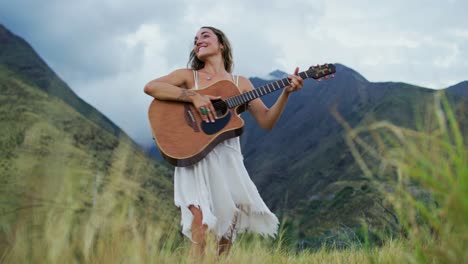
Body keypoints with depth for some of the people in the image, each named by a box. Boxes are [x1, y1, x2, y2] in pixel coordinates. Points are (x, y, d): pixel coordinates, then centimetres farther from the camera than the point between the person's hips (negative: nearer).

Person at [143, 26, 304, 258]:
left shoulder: (240, 83, 13)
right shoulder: (188, 76, 7)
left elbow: (266, 121, 9)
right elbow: (150, 87, -11)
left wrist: (286, 92, -5)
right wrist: (193, 95, -19)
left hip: (227, 156, 3)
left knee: (232, 216, -3)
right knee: (200, 216, -21)